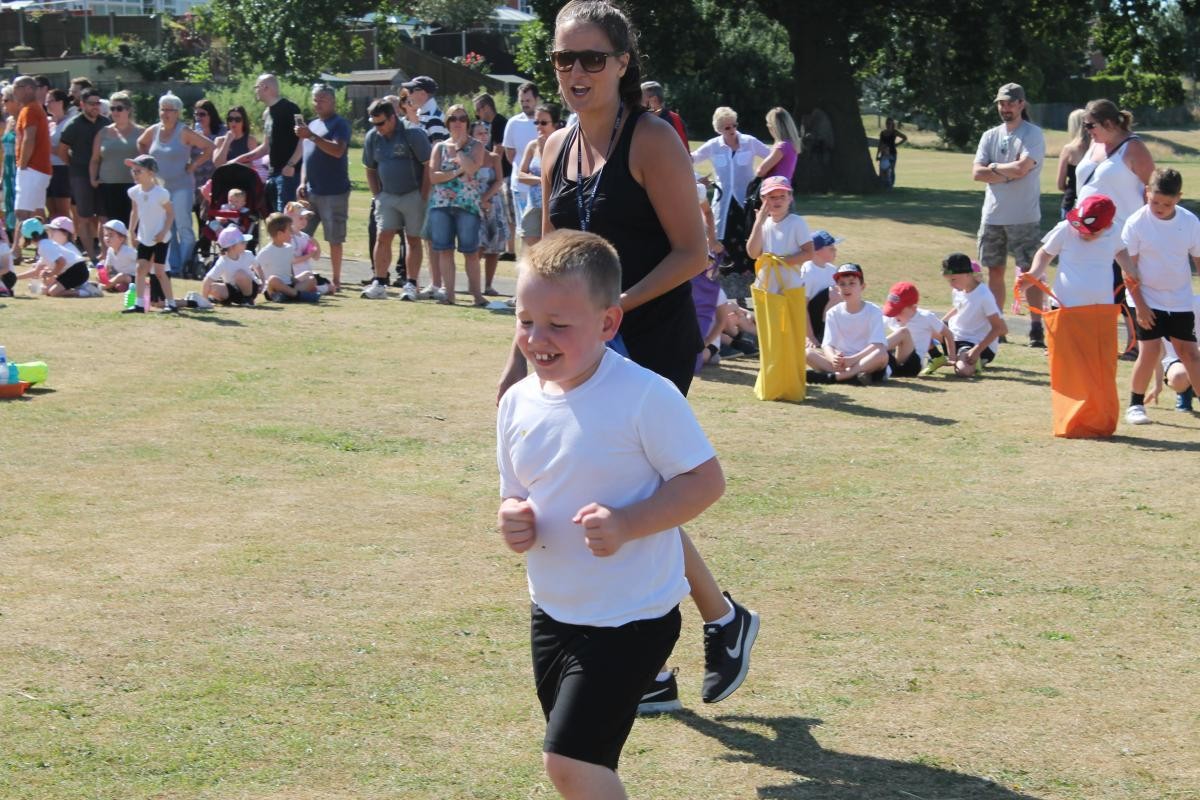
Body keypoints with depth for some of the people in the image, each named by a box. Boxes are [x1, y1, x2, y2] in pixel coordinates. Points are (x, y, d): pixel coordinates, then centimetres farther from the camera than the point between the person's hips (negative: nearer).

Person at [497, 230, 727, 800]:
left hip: (630, 618, -7)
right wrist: (514, 519, -11)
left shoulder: (645, 398, -19)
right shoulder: (519, 403, 1)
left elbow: (705, 480, -16)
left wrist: (627, 524, -28)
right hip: (553, 612, 7)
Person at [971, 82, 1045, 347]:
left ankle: (1037, 328, -5)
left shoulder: (1033, 134, -4)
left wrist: (994, 168, -4)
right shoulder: (990, 136, 12)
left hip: (1024, 218, -6)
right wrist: (1008, 174, -11)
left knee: (1029, 271, -6)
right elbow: (977, 172, 0)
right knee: (994, 271, 10)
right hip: (992, 215, 6)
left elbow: (1022, 168, -19)